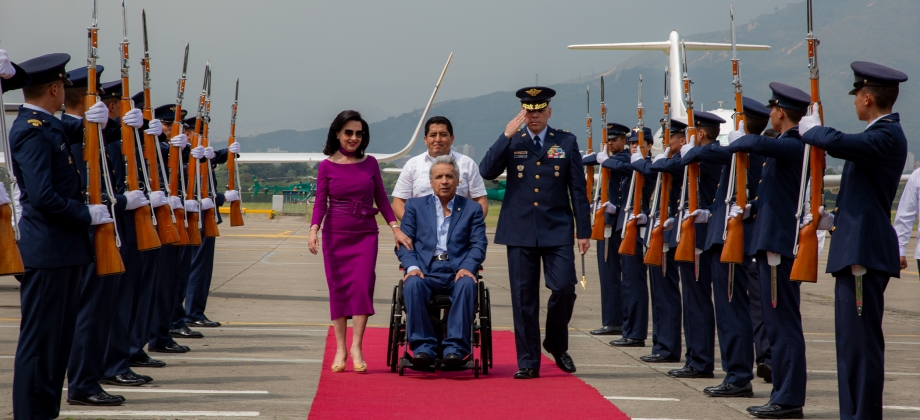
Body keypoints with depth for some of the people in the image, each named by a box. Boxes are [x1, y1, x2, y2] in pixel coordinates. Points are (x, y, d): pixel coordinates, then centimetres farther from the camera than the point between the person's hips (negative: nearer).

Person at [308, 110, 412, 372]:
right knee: (338, 289, 1)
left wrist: (395, 228, 0)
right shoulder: (327, 166, 1)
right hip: (335, 233, -1)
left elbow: (381, 198, 9)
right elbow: (320, 202, -2)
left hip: (366, 234, 1)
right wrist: (314, 229, -17)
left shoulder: (370, 163, 6)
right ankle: (340, 349, 7)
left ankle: (356, 347, -11)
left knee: (362, 285, -12)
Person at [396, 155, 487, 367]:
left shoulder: (472, 209, 17)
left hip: (457, 273, 0)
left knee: (467, 284, -35)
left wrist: (467, 267, -13)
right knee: (413, 284, -35)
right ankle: (423, 347, -28)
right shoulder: (415, 206, 18)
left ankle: (455, 348, -33)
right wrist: (412, 267, -11)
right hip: (425, 272, 0)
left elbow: (479, 244, 7)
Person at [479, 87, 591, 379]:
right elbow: (486, 172, -8)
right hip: (520, 232, 1)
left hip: (557, 231, 0)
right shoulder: (511, 142, 7)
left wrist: (584, 231, 1)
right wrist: (507, 136, -14)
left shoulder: (566, 142, 6)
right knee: (524, 297, 1)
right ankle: (528, 362, 8)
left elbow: (578, 189, 6)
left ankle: (557, 345, 15)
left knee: (564, 287, -11)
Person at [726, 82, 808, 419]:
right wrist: (751, 210, 7)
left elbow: (755, 143, -33)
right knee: (779, 322, 13)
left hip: (780, 245, -10)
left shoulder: (792, 146, -14)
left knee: (783, 323, -7)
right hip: (773, 242, 10)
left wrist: (734, 145, -12)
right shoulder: (787, 147, 16)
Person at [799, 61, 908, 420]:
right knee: (849, 339, 14)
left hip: (865, 253, -11)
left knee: (862, 340, -9)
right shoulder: (880, 134, 17)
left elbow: (838, 144, -30)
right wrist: (835, 219, 14)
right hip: (855, 249, 11)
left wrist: (812, 130, -10)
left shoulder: (887, 136, -14)